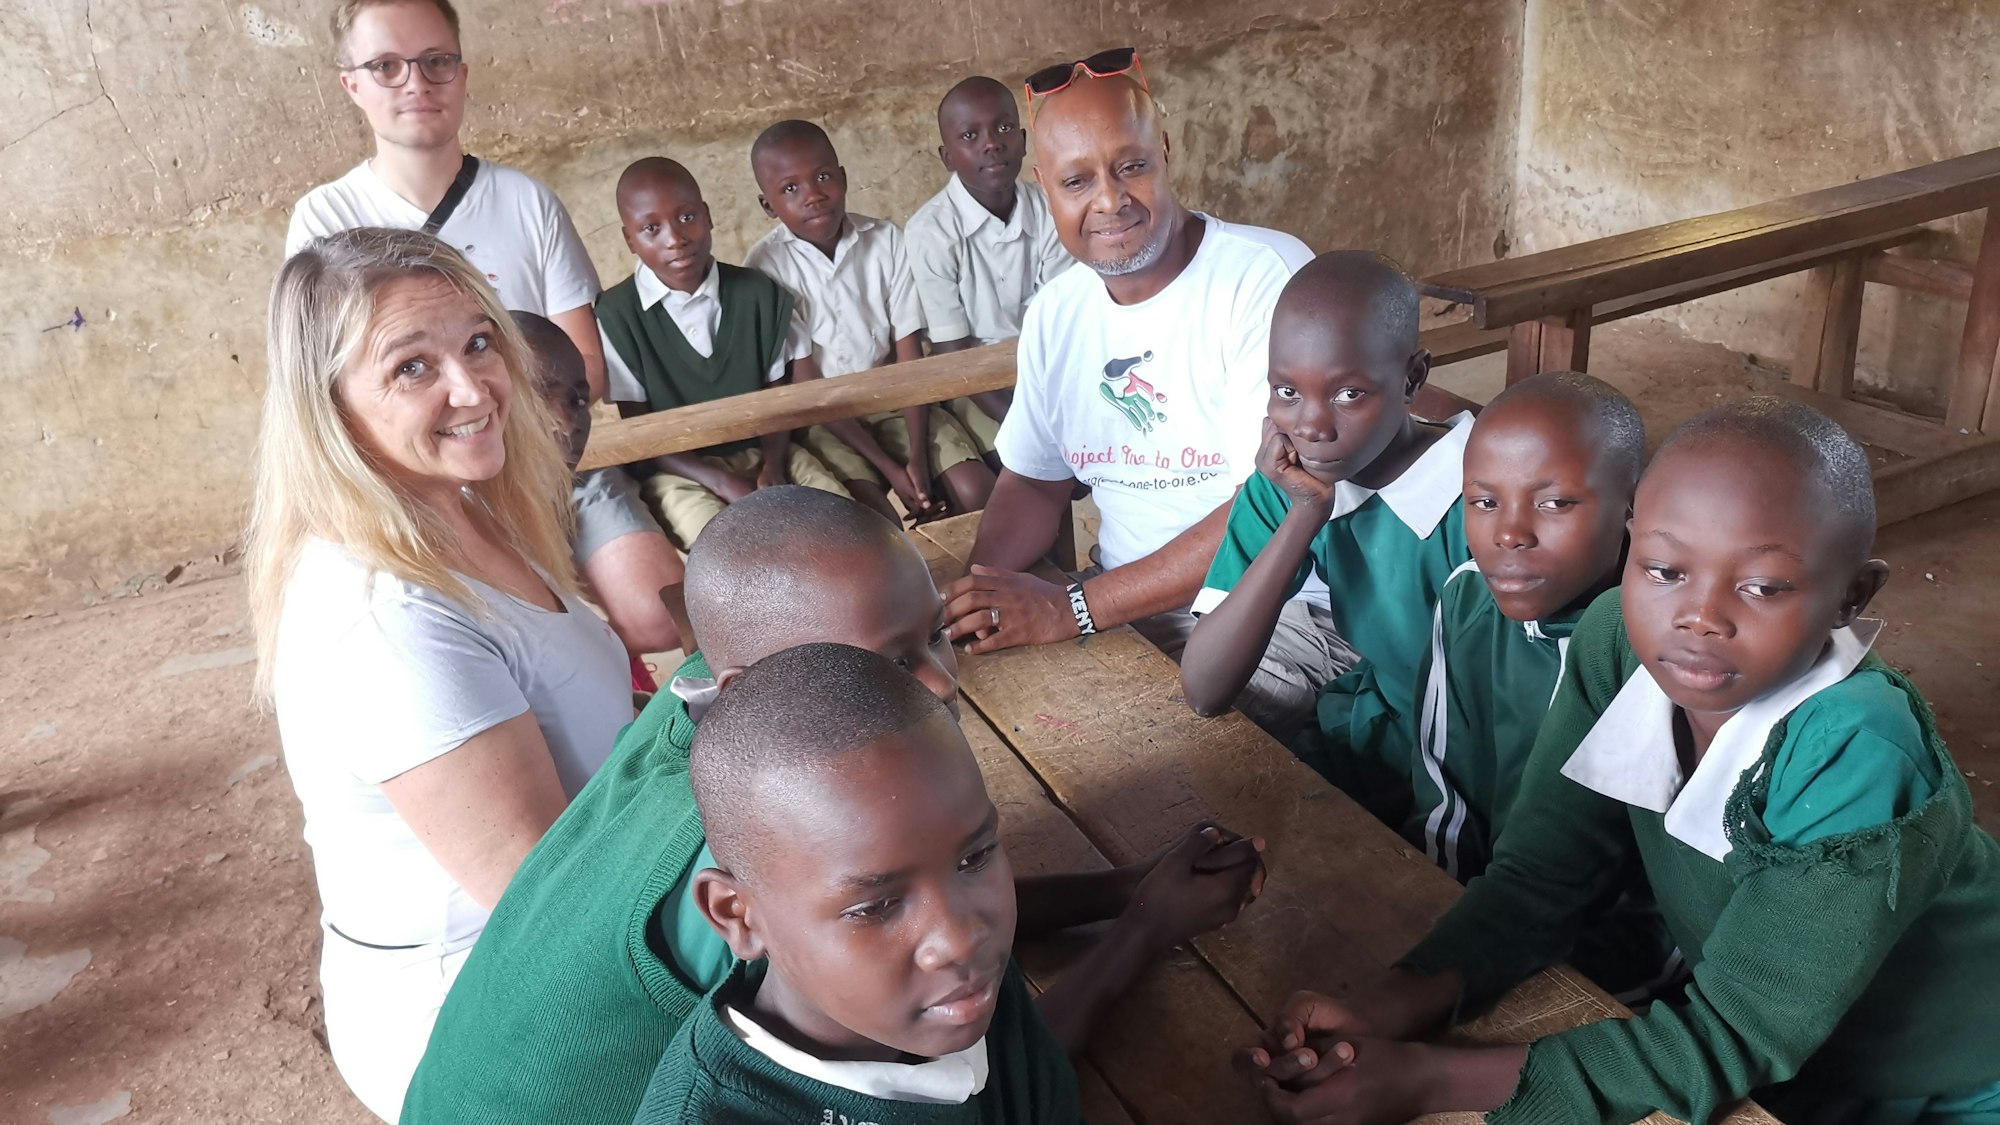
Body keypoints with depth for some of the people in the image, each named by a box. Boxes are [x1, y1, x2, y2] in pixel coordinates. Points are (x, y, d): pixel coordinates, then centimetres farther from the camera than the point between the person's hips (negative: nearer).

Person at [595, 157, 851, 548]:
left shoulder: (759, 294, -1)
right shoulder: (616, 314, -9)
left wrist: (773, 463, -14)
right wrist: (727, 485, -18)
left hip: (762, 453, 4)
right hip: (680, 470, -3)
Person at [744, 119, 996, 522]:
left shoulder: (885, 239, -4)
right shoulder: (766, 266, -12)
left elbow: (910, 352, -5)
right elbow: (804, 386, -11)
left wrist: (918, 456, -18)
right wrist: (888, 467, -17)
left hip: (896, 402, 3)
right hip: (821, 419, -3)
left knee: (979, 494, -17)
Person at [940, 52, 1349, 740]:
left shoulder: (1266, 278, -17)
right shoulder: (1055, 313, 6)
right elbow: (1034, 484, 15)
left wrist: (1074, 607, -24)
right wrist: (977, 593, -8)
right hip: (1122, 602, 6)